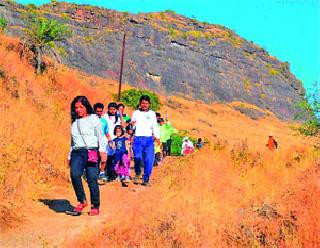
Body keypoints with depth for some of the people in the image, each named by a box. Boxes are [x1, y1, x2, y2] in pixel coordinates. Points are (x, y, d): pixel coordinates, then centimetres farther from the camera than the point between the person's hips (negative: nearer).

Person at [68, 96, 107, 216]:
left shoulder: (94, 119, 6)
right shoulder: (74, 122, 20)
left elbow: (100, 136, 0)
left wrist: (102, 151, -13)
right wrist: (70, 156, 23)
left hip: (91, 151, -3)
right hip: (77, 153, 4)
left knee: (92, 179, -7)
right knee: (74, 174, -22)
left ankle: (95, 206, 5)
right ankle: (82, 201, -8)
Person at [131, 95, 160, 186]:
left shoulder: (152, 113, 18)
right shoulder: (136, 113, 14)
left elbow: (155, 126, 17)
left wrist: (157, 136, 4)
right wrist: (131, 125, -10)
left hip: (149, 139, 1)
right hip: (138, 138, -1)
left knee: (149, 160, -8)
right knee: (138, 157, -17)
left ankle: (146, 179, 2)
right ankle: (137, 174, 10)